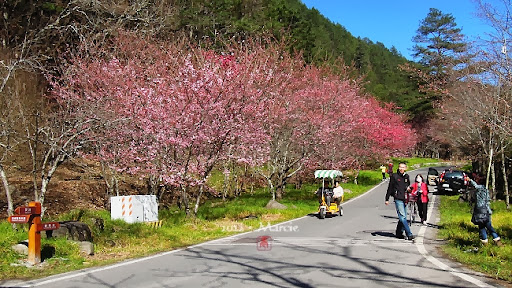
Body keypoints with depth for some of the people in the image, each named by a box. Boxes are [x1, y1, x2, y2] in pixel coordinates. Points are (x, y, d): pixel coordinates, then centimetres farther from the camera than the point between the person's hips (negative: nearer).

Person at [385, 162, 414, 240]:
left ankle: (399, 233, 19)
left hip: (405, 199, 5)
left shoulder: (406, 176, 13)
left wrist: (408, 188, 3)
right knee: (402, 216, -11)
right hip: (398, 199, -5)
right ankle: (409, 234, -12)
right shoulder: (394, 176, 0)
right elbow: (390, 188, 2)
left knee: (403, 217, 8)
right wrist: (387, 199, 1)